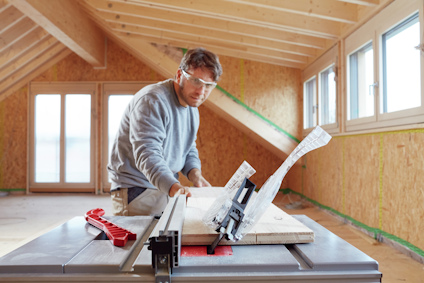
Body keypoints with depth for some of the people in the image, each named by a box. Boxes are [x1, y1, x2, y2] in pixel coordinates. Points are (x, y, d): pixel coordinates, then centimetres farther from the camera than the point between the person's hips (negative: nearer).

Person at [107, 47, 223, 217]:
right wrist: (172, 186, -45)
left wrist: (194, 173, -6)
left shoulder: (192, 108, 9)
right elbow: (147, 154, -31)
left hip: (168, 189, 8)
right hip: (136, 191, -7)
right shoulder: (152, 101, -19)